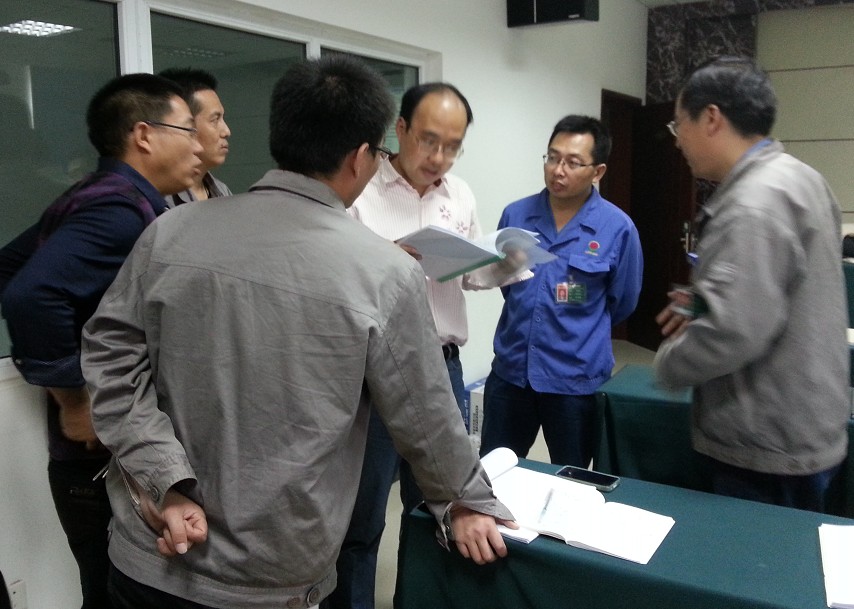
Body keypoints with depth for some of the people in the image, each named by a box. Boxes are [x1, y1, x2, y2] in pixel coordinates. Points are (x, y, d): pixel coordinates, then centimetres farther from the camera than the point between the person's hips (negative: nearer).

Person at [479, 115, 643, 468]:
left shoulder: (618, 228, -10)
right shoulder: (515, 215, 0)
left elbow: (622, 303, 3)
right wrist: (525, 324, 10)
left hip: (576, 379, -2)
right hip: (510, 370, 3)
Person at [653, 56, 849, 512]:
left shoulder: (753, 204, -24)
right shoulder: (796, 177, 10)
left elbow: (733, 333, -30)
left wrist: (668, 363, -12)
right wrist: (703, 306, 10)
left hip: (768, 445, -10)